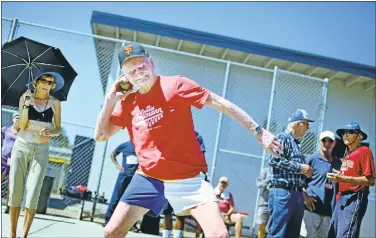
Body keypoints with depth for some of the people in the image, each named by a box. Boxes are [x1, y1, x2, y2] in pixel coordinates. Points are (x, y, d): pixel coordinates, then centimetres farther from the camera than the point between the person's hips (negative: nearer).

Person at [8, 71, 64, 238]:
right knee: (15, 192, 0)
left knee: (33, 194, -8)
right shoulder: (25, 97, 0)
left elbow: (58, 129, 4)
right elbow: (22, 125, -6)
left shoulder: (55, 103, 1)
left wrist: (51, 133, -18)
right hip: (21, 147, 0)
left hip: (41, 150, 0)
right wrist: (26, 104, -17)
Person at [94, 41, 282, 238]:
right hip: (147, 178, 4)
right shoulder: (128, 102, 8)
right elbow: (100, 135, 12)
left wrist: (257, 131, -7)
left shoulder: (176, 85, -6)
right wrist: (111, 98, 2)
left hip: (189, 177, -4)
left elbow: (220, 103, -6)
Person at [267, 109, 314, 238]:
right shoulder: (283, 137, -4)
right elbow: (274, 160, -18)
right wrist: (299, 167, -12)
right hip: (283, 193, -9)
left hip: (297, 194, 9)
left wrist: (305, 171, 9)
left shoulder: (296, 143, 22)